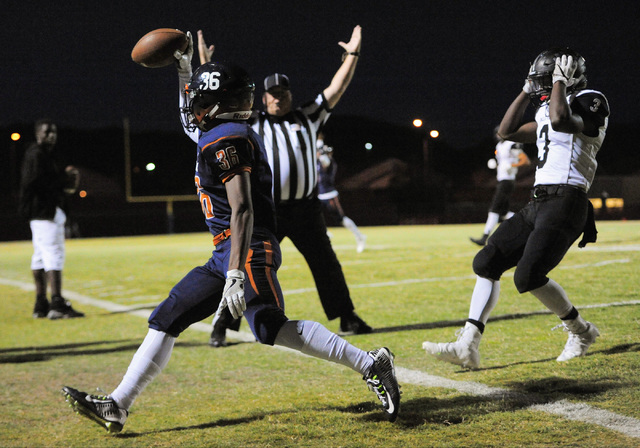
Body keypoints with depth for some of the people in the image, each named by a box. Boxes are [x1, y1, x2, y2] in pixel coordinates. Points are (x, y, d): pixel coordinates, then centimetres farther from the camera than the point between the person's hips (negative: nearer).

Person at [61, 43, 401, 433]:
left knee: (273, 329, -20)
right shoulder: (230, 133, 15)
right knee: (167, 320, 9)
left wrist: (236, 274, -28)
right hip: (226, 254, 10)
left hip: (247, 251, -10)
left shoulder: (226, 141, -13)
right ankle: (117, 407, 14)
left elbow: (242, 211, -22)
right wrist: (185, 69, 38)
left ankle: (371, 365, -13)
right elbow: (194, 120, 41)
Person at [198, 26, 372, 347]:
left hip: (305, 209, 2)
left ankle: (347, 319, 24)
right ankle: (221, 327, 2)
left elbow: (335, 90, 10)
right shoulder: (251, 124, 7)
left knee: (327, 265, 10)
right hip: (266, 211, -2)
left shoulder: (307, 118, 11)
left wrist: (352, 55, 5)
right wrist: (206, 65, -4)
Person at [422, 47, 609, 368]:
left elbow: (560, 120, -26)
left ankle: (580, 332, 7)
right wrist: (528, 90, 21)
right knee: (486, 263, 2)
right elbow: (507, 132, 27)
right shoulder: (549, 113, 21)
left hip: (565, 203, -9)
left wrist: (559, 80, -11)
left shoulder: (589, 102, -5)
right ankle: (467, 346, 2)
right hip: (538, 202, 9)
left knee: (528, 277, -17)